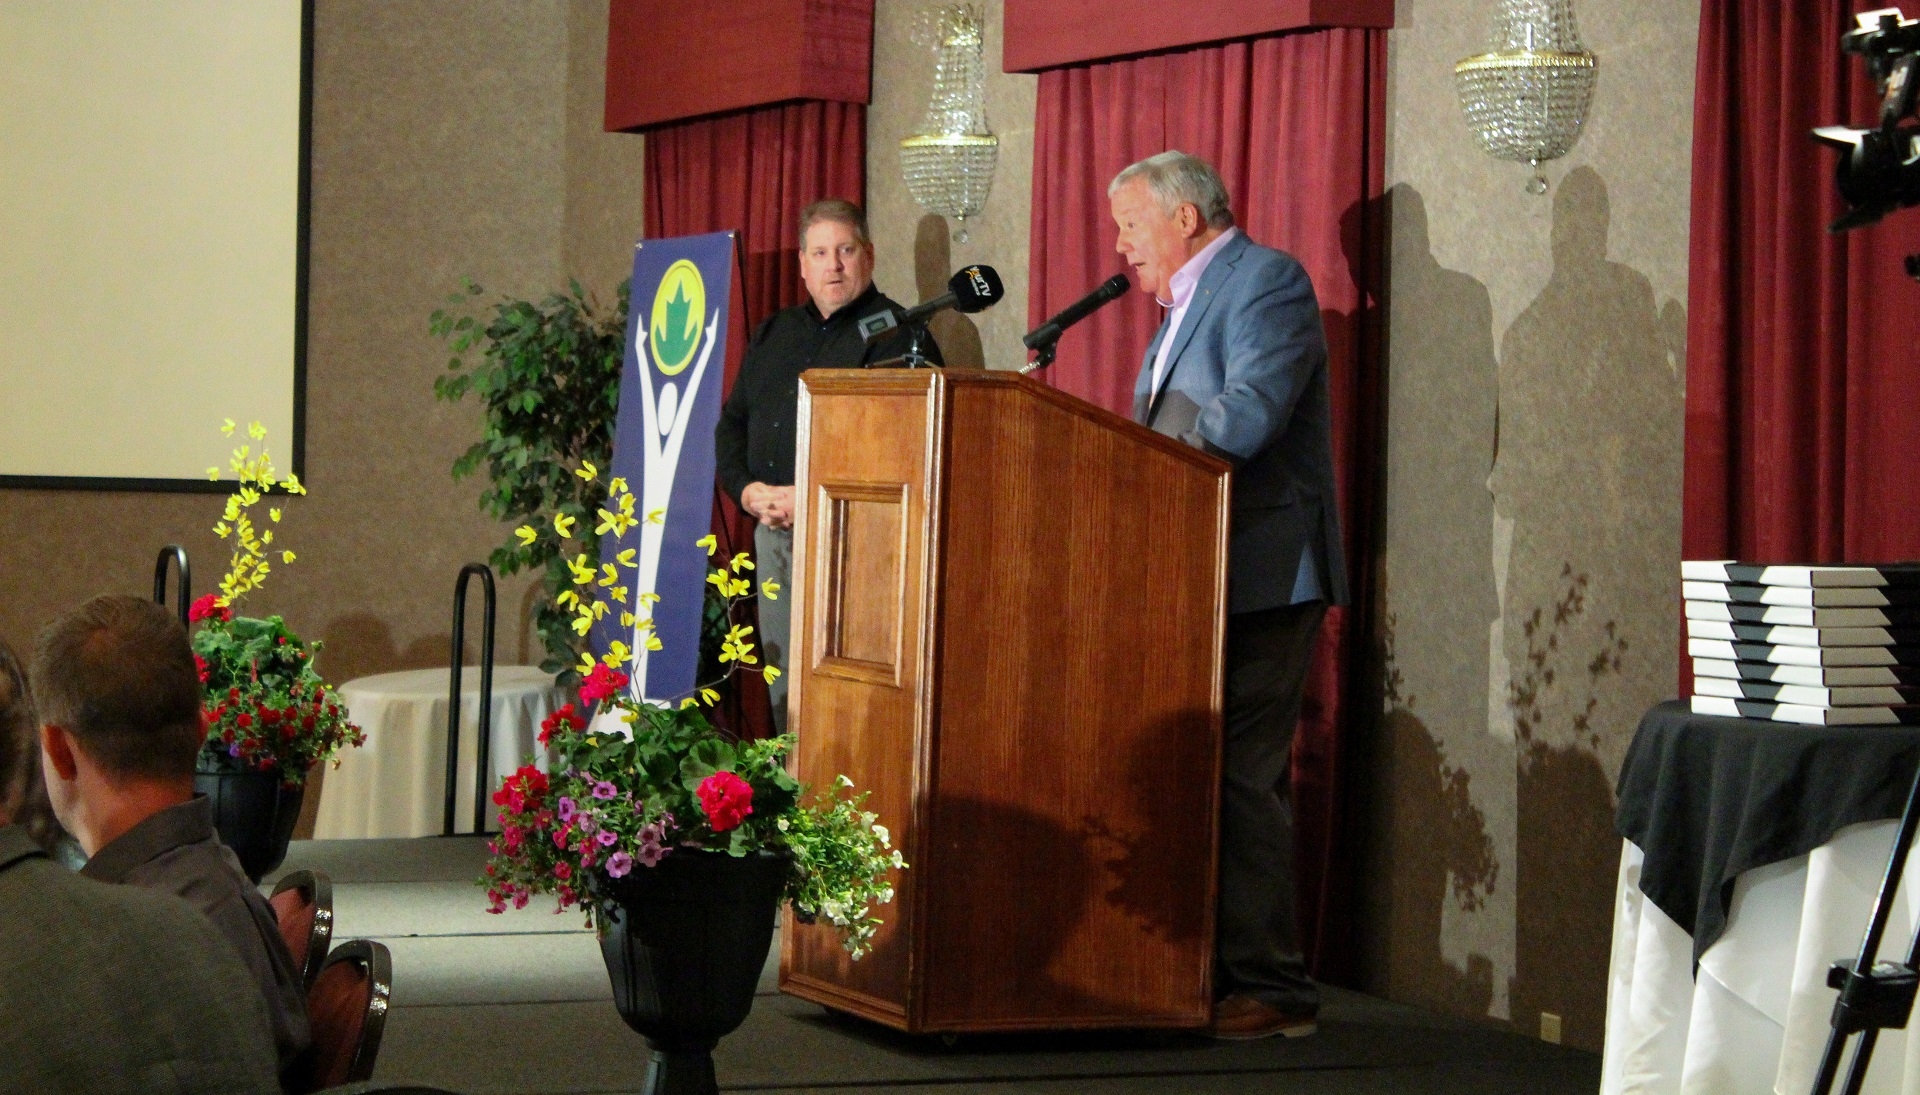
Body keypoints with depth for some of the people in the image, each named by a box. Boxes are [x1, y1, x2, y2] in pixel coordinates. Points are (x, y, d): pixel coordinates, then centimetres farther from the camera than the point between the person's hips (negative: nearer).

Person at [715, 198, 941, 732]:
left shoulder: (899, 335, -3)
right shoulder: (773, 334, 20)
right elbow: (731, 422, 21)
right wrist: (746, 489, 0)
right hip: (772, 534, 7)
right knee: (782, 685, 8)